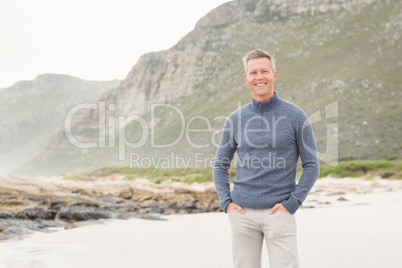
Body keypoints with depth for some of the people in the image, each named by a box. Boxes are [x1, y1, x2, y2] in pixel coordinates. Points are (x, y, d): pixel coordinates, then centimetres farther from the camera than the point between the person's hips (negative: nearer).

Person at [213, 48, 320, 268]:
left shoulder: (295, 116, -2)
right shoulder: (235, 119, 6)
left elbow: (311, 166, 1)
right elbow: (220, 165, 14)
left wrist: (292, 203, -7)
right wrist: (226, 202, 1)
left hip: (278, 213, -2)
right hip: (242, 212, 3)